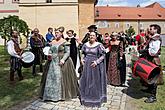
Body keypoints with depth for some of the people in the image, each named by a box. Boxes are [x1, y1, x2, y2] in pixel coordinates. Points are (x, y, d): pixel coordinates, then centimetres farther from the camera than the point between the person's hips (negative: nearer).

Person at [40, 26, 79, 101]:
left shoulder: (64, 42, -6)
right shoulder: (53, 42, 12)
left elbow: (68, 52, -10)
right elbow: (50, 50, 18)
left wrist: (63, 59, -22)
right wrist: (49, 55, -3)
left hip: (61, 62, -6)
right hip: (52, 62, 6)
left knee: (61, 78, -1)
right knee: (51, 77, 6)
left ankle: (63, 94, 16)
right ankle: (52, 94, 21)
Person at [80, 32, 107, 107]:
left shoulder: (99, 45, -7)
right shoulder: (85, 44, 7)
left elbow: (103, 56, -7)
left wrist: (96, 62, -17)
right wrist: (82, 60, 2)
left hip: (95, 66, -4)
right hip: (86, 65, 4)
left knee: (95, 82, 6)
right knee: (85, 81, 11)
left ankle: (95, 98, 24)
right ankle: (87, 97, 30)